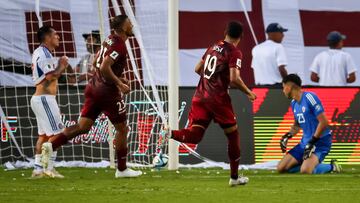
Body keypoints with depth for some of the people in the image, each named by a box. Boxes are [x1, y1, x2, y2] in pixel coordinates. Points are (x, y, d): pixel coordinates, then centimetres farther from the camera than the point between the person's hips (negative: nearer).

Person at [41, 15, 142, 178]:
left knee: (83, 126, 6)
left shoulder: (110, 40, 12)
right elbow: (105, 68, -26)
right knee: (122, 129, 7)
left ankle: (51, 145, -9)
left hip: (94, 87, 8)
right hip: (108, 91, -8)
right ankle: (122, 169, 14)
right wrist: (119, 83, -17)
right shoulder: (119, 46, -17)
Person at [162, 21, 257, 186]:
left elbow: (197, 69, 21)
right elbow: (234, 79, -18)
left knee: (194, 136, 0)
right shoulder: (234, 52, -7)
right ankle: (234, 177, 18)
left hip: (200, 96, 5)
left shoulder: (213, 47, 15)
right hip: (218, 98, -5)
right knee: (233, 135, 12)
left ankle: (171, 133, -31)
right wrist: (248, 93, -3)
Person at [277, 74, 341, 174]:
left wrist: (312, 142, -20)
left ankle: (331, 167, -5)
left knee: (305, 170, -31)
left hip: (320, 142, -9)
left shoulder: (309, 97, -16)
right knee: (281, 168, -1)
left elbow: (324, 122, -21)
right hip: (305, 142, 9)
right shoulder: (294, 103, 11)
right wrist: (287, 137, 9)